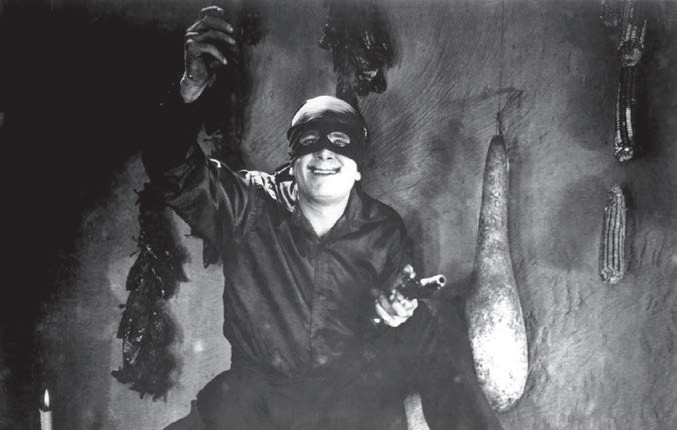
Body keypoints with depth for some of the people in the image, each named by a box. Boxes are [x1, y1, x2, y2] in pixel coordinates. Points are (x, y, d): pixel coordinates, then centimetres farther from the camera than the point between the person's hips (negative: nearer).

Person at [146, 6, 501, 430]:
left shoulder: (385, 232, -1)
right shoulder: (249, 207, -7)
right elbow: (175, 170, -20)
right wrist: (192, 88, -38)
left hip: (355, 396, -1)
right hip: (258, 392, 1)